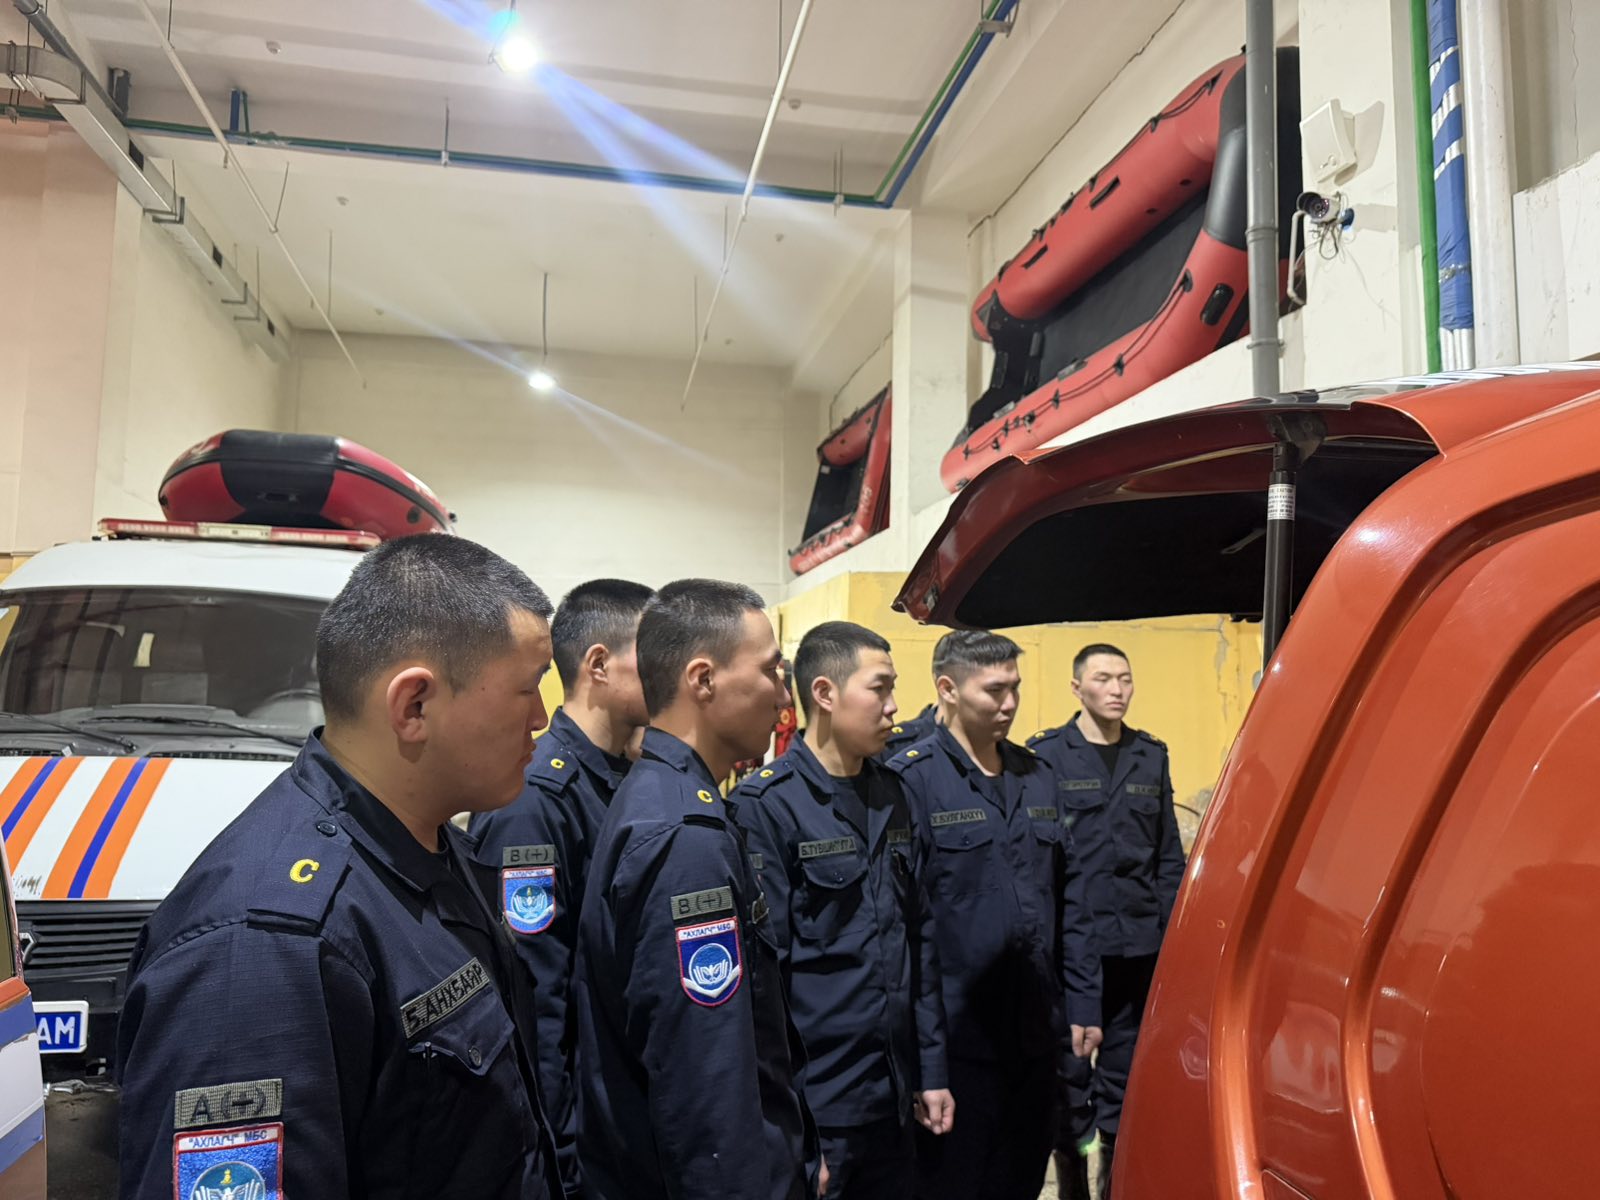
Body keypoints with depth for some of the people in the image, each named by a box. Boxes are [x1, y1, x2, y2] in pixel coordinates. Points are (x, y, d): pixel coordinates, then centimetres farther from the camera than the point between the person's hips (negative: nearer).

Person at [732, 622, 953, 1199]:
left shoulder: (891, 795, 7)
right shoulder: (767, 805, -15)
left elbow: (919, 938, 11)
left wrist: (931, 1068, 11)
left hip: (893, 1096, 7)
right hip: (814, 1105, -6)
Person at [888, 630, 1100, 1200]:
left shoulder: (1036, 777, 9)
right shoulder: (911, 780, -13)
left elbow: (1068, 902, 13)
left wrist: (1082, 1002, 10)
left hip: (1035, 1034, 6)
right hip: (956, 1039, -6)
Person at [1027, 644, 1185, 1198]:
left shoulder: (1151, 756, 9)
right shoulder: (1047, 755, -4)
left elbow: (1169, 853, 11)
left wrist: (1172, 926, 6)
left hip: (1140, 941, 4)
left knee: (1126, 1058, 13)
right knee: (1068, 1056, 5)